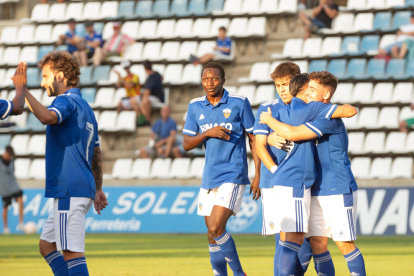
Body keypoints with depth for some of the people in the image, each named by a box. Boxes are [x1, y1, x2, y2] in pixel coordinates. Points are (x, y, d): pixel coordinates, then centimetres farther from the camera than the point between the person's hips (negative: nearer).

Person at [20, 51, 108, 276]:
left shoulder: (67, 101, -10)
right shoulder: (84, 107, 21)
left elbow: (46, 117, -34)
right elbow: (96, 155, 25)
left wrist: (22, 89, -27)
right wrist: (98, 189, 29)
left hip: (69, 190, -10)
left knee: (72, 252, -12)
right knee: (46, 245, 15)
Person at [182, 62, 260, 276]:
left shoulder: (239, 103, -4)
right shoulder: (195, 106, 8)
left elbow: (254, 139, 0)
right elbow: (186, 144, 8)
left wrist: (258, 176, -5)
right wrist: (207, 133, -11)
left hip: (233, 175, -5)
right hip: (209, 176, 5)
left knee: (215, 229, -17)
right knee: (213, 234, 7)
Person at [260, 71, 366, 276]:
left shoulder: (329, 118, -17)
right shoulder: (312, 115, 13)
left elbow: (293, 134, -25)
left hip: (339, 191, -9)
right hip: (317, 192, 9)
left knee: (344, 243, -5)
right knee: (317, 242, 4)